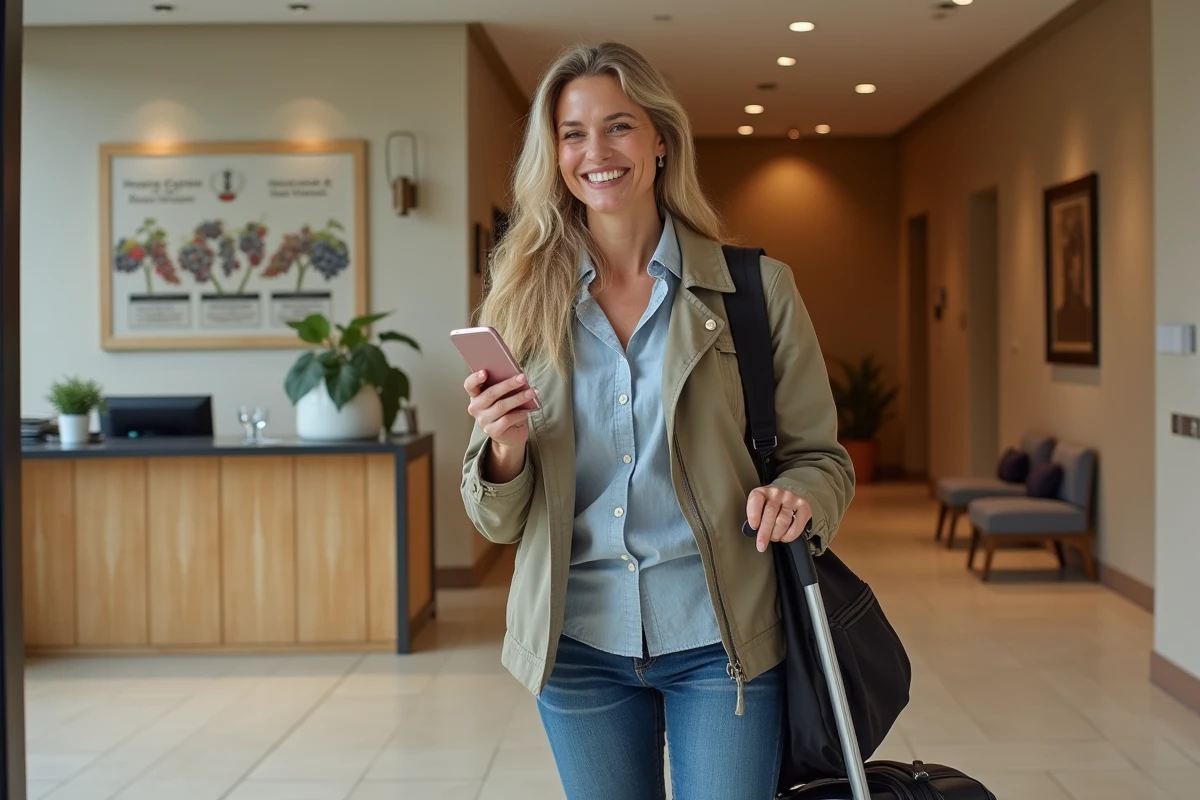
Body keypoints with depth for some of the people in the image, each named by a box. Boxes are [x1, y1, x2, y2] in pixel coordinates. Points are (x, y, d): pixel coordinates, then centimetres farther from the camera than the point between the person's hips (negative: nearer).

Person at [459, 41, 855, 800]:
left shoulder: (757, 289, -4)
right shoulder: (524, 303, 2)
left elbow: (821, 456, 2)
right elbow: (499, 520, 5)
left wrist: (798, 496, -20)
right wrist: (506, 449, -16)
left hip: (718, 641, -2)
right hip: (578, 643, 2)